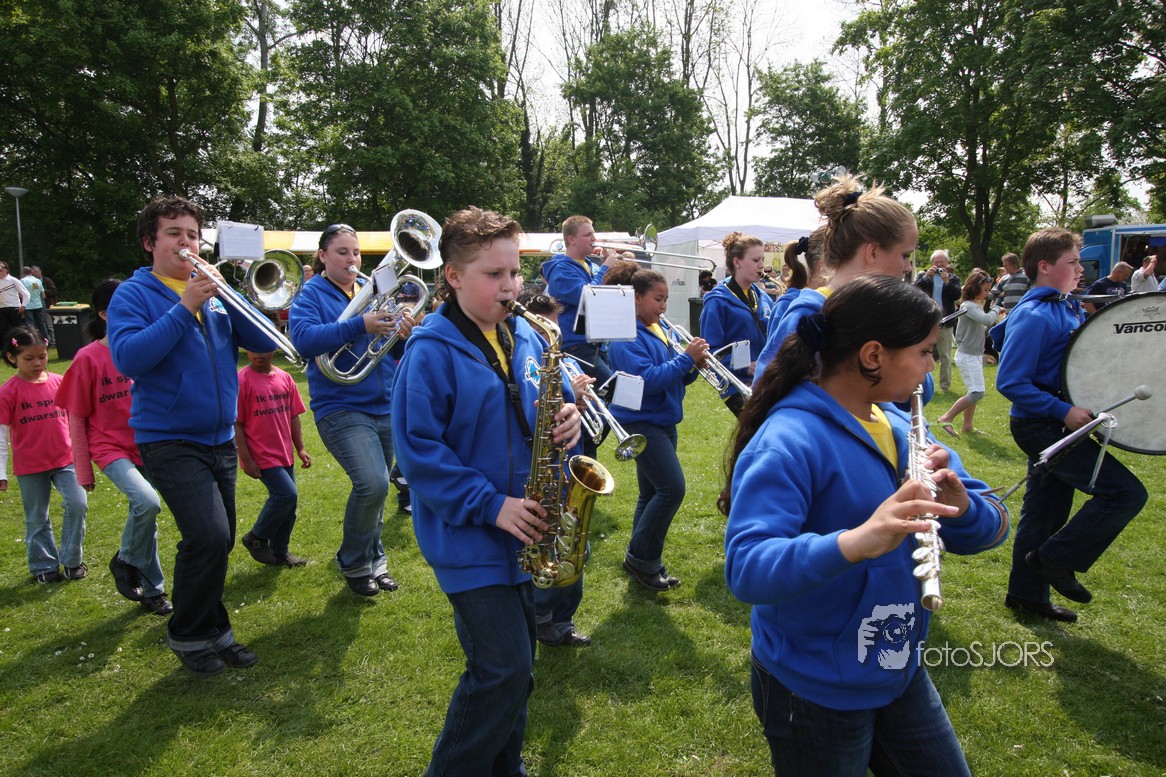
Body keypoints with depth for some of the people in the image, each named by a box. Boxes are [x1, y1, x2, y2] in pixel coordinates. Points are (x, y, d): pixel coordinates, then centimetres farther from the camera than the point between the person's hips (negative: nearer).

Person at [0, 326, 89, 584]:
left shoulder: (59, 382, 1)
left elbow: (73, 419, 11)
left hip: (65, 459, 2)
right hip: (30, 467, -2)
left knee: (78, 504, -10)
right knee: (37, 519, 10)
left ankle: (71, 560, 9)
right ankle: (44, 567, 26)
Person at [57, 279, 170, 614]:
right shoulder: (88, 358, -9)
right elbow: (76, 419, -5)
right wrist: (83, 471, -4)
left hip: (146, 446, 4)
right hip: (111, 447, -4)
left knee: (144, 511, 9)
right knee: (147, 502, -26)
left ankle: (150, 590, 27)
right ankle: (125, 561, 2)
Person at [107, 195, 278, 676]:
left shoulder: (216, 294, 10)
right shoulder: (133, 295, -3)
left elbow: (263, 342, 1)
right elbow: (127, 357, -19)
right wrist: (185, 307, -23)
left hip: (220, 439, 6)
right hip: (170, 440, -5)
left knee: (217, 543, 12)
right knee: (209, 537, -17)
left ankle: (214, 632, 30)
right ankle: (187, 636, 6)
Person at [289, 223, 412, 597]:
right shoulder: (311, 295, -1)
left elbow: (394, 349, 11)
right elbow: (304, 339, -20)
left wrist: (404, 333, -13)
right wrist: (360, 325, -27)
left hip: (384, 407, 6)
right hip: (341, 408, -6)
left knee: (376, 488, 14)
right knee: (373, 484, -21)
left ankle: (373, 560, 33)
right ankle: (353, 564, 3)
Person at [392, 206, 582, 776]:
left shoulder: (526, 339, 5)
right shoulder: (432, 350, -14)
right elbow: (417, 448, -17)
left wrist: (564, 420, -9)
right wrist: (489, 505, -21)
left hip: (521, 531, 7)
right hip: (467, 535, -7)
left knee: (514, 668, 18)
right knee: (503, 670, -6)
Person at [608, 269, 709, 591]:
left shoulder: (663, 330, 11)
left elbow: (676, 376, 13)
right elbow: (646, 379, -25)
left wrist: (694, 365, -7)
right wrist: (685, 357, -22)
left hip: (664, 422, 9)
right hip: (641, 422, -9)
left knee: (653, 493, 13)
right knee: (672, 488, -15)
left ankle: (643, 563, 24)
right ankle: (641, 558, 0)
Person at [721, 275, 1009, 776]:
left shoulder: (899, 426, 1)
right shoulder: (788, 440, -24)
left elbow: (990, 528, 0)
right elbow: (746, 569, -35)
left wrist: (960, 504, -22)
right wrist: (855, 541, -50)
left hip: (901, 673, 7)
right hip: (815, 691, -7)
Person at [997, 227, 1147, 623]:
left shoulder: (1062, 309, 12)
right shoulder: (1033, 317, -19)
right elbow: (1009, 382, -23)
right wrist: (1063, 410, -25)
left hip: (1053, 426, 10)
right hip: (1040, 427, -10)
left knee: (1047, 512, 16)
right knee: (1125, 492, -10)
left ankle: (1027, 593, 28)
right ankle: (1056, 559, 1)